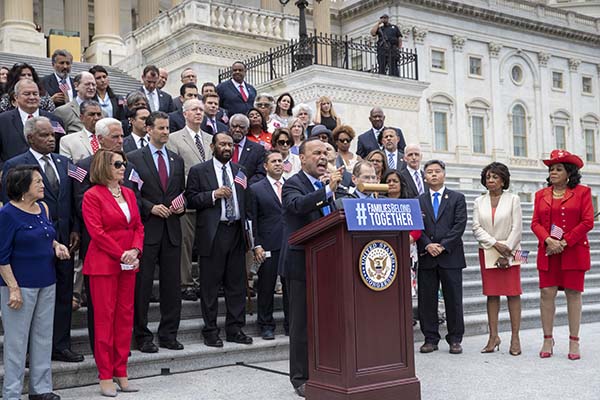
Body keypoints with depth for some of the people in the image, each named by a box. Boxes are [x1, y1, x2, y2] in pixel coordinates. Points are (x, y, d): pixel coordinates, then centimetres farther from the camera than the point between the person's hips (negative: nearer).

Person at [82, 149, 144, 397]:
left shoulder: (129, 193, 13)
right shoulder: (92, 195, -6)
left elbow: (138, 226, 11)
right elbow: (96, 232, -13)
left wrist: (135, 250, -6)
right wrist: (121, 254, -15)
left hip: (128, 264, 6)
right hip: (104, 263, -6)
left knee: (125, 315, 8)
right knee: (104, 316, -1)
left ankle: (121, 373, 17)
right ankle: (105, 376, 7)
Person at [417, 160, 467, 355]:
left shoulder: (457, 198, 7)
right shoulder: (418, 201, 11)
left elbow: (459, 225, -3)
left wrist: (443, 246, -13)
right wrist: (427, 245, -13)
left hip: (450, 256, -1)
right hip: (426, 257, 2)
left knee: (453, 299, 2)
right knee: (426, 300, 3)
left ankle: (455, 340, 11)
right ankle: (430, 339, 12)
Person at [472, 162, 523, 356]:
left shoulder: (513, 199, 2)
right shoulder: (479, 202, 9)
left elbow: (517, 228, -3)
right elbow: (477, 228, 1)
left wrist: (507, 253, -10)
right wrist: (496, 244, -12)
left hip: (510, 253, -2)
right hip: (487, 253, 2)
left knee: (513, 293, -3)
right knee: (491, 294, 3)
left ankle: (515, 338, 1)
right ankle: (493, 336, 7)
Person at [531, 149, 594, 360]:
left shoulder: (582, 192, 3)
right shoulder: (541, 194, 12)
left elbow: (588, 222, -4)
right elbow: (535, 223, 7)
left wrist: (565, 242, -12)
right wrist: (548, 240, -12)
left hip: (574, 252, -2)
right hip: (548, 252, 2)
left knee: (573, 293, 1)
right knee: (546, 293, -2)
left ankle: (574, 341, 9)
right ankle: (547, 339, 7)